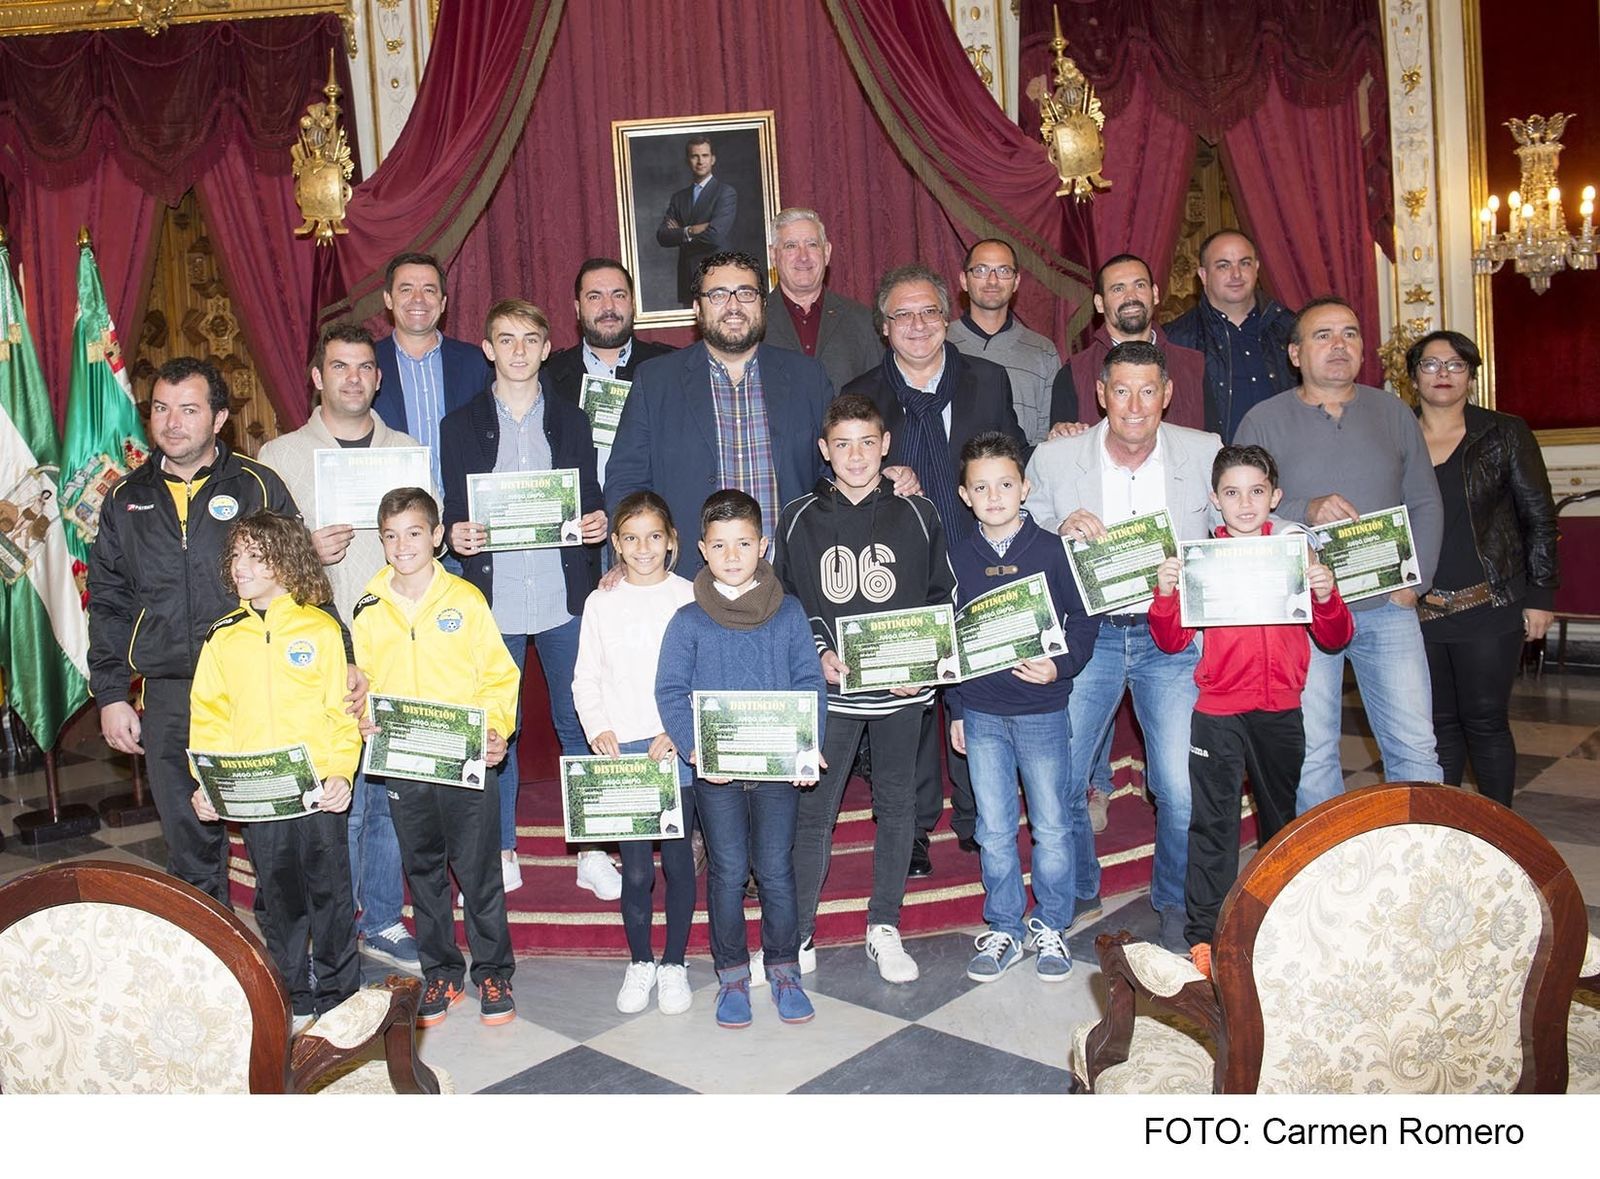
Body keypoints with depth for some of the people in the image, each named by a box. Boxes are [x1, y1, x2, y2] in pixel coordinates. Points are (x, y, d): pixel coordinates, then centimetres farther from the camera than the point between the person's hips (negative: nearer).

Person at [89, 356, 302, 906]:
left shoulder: (258, 486, 2)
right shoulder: (127, 498, 11)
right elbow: (109, 604, 15)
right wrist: (110, 696, 7)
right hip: (168, 698, 3)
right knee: (190, 846, 9)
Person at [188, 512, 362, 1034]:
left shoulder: (321, 628, -3)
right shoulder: (221, 637, 5)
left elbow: (342, 711, -3)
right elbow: (209, 716, 7)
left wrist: (341, 773, -13)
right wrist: (206, 784, -1)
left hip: (320, 790, -3)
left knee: (330, 893, 7)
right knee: (278, 900, 12)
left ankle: (338, 995, 24)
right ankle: (294, 1001, 26)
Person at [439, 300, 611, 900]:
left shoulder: (572, 421, 10)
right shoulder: (460, 425, 7)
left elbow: (591, 503, 11)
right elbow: (452, 513, 6)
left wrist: (597, 525, -11)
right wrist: (457, 535, -16)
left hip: (565, 598, 1)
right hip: (492, 600, 0)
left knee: (579, 724, 4)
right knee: (494, 730, 6)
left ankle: (592, 852, 15)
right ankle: (502, 854, 20)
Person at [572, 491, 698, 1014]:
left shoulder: (689, 598, 1)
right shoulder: (601, 603, 6)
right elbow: (586, 679, 8)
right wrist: (598, 728, -7)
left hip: (678, 747, -1)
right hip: (621, 750, 1)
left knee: (677, 859, 5)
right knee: (635, 867, 1)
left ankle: (674, 965, 21)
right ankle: (639, 963, 20)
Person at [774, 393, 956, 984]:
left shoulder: (917, 515, 3)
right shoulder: (799, 519, 2)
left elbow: (942, 598, 7)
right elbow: (784, 602, 5)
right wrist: (820, 653, -10)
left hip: (902, 689, 1)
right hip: (828, 689, -1)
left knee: (897, 805, 10)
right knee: (813, 809, 1)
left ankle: (884, 927, 25)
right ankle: (798, 933, 14)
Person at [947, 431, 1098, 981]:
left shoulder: (1052, 550, -4)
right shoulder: (958, 557, 4)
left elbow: (1084, 620, 0)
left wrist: (1060, 666, -18)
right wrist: (954, 710, 10)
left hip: (1042, 712, -2)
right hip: (981, 713, 2)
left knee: (1051, 827, 7)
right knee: (994, 830, 10)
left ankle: (1050, 927, 25)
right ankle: (1004, 930, 24)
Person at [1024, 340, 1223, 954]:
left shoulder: (1205, 453, 2)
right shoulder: (1055, 458, 1)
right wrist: (1060, 529, -18)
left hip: (1173, 637, 0)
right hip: (1085, 633, 0)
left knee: (1183, 790, -6)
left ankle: (1174, 904, 23)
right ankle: (1077, 896, 26)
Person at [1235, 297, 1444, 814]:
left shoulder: (1393, 412, 10)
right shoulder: (1263, 421, 1)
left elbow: (1425, 504, 12)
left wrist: (1415, 578, 1)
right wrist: (1307, 511, -19)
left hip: (1387, 606, 2)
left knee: (1415, 748, 3)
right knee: (1311, 754, 3)